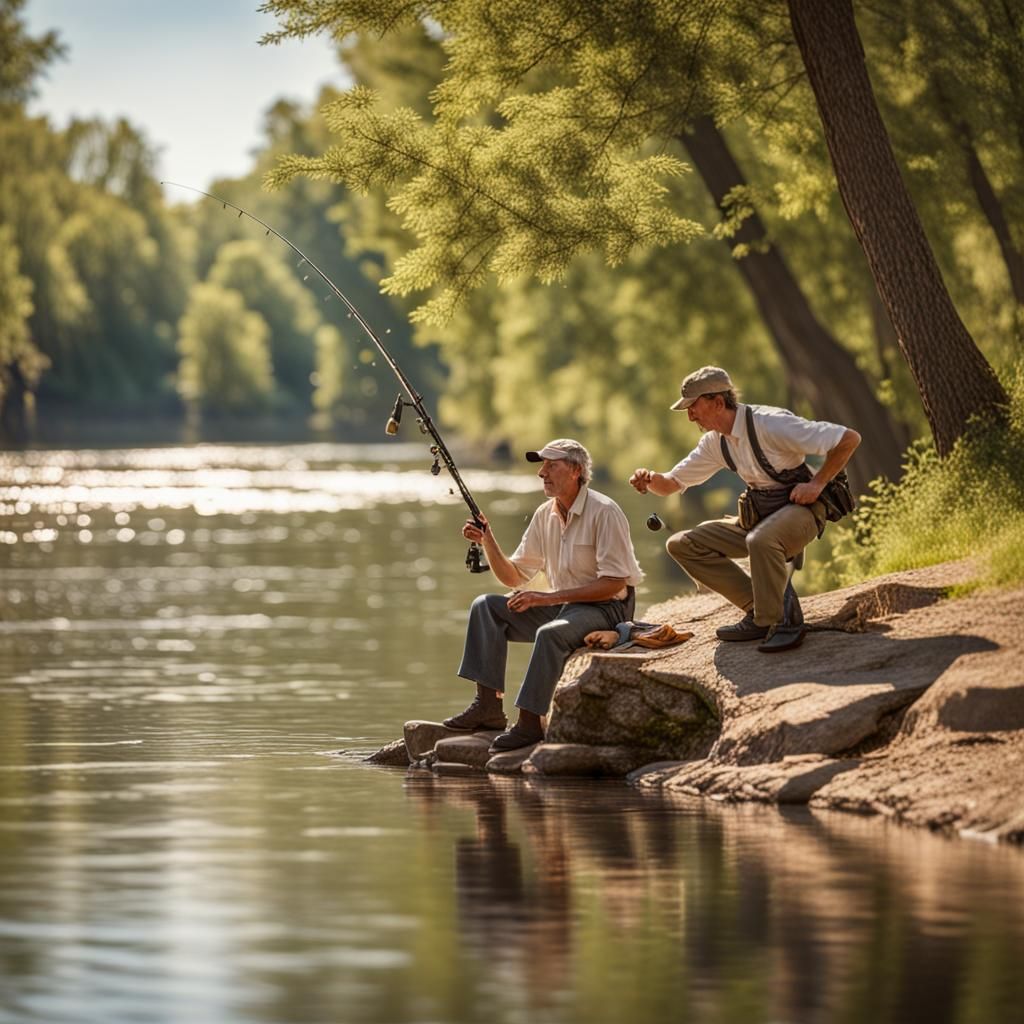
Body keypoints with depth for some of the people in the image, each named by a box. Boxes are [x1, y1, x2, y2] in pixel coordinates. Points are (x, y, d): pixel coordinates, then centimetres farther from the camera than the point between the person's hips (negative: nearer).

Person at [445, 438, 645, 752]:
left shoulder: (604, 512, -15)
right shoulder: (545, 514, 8)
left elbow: (614, 582, -20)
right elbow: (513, 576, 13)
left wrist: (549, 597, -22)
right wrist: (488, 541, -5)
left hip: (608, 607, -8)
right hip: (559, 607, 8)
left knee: (551, 632, -37)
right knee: (486, 606, -7)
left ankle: (530, 722, -31)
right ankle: (488, 706, -14)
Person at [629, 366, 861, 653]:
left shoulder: (770, 424, -21)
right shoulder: (715, 443, 5)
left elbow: (849, 438, -21)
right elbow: (671, 484, 12)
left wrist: (817, 483, -19)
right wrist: (650, 479, -12)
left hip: (800, 509, -8)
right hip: (758, 516, 9)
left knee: (761, 540, -41)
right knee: (682, 545, 0)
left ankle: (784, 621, -20)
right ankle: (759, 611, 0)